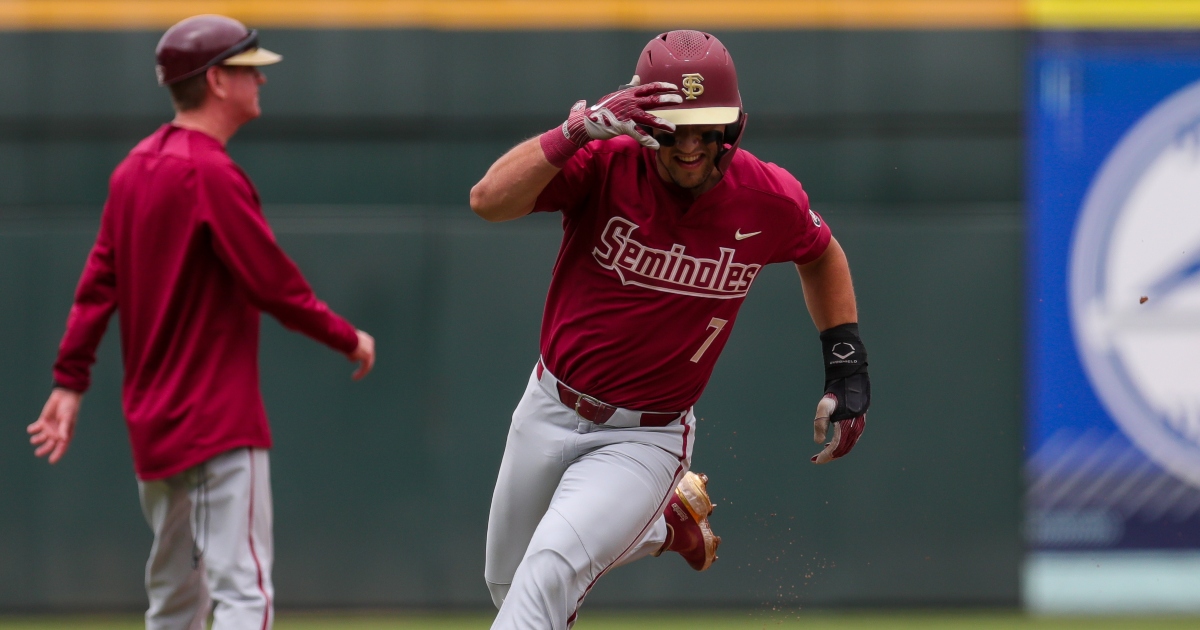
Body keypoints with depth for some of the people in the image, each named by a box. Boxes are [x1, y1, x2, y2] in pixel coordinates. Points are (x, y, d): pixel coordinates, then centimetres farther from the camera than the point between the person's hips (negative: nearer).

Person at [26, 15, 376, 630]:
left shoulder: (135, 168, 12)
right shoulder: (210, 173, -16)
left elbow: (99, 280, 11)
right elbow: (273, 284, -16)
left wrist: (70, 381, 10)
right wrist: (349, 339, -4)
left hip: (151, 419, 10)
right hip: (216, 419, -10)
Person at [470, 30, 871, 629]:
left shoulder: (770, 201, -14)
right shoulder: (605, 166, -20)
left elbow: (820, 253, 10)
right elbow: (488, 199, -35)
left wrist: (847, 366, 5)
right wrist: (579, 129, -44)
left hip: (645, 438, -2)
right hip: (550, 412, 2)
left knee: (550, 571, -24)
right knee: (506, 582, 21)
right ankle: (664, 525, 40)